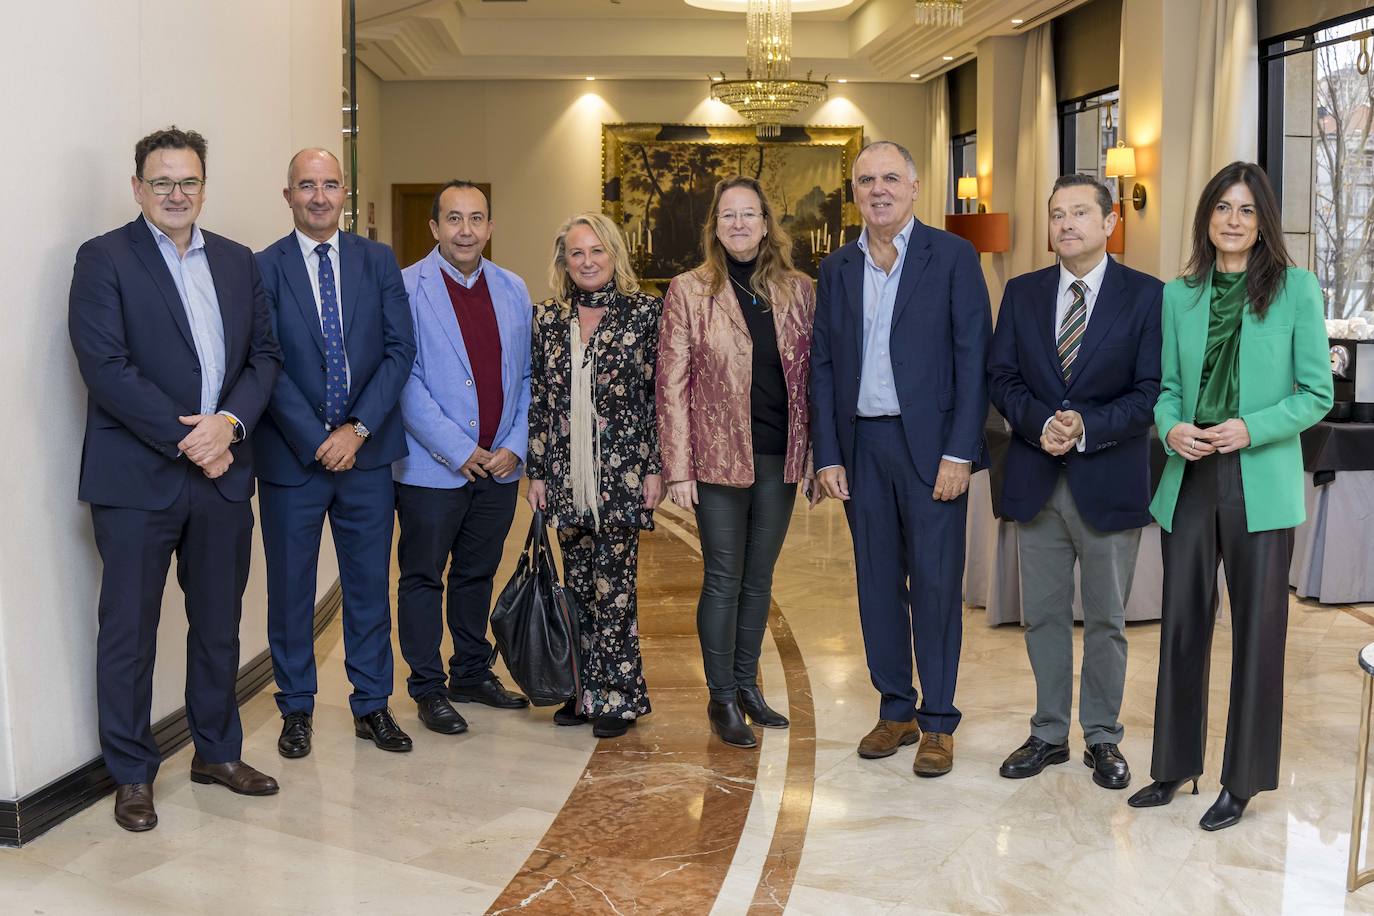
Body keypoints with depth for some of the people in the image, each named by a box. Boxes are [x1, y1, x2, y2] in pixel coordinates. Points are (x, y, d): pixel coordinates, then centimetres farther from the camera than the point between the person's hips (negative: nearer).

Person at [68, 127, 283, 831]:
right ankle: (132, 775, 20)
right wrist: (185, 438, -15)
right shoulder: (104, 259, -5)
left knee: (219, 623, 15)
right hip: (137, 479, -5)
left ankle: (217, 752, 31)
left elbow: (264, 355, 8)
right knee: (128, 631, 5)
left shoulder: (237, 262, 11)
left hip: (223, 472, 5)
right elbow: (106, 367, -14)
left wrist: (230, 423, -10)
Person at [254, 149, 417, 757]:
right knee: (290, 587, 8)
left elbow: (400, 349, -1)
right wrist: (317, 440, -14)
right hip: (291, 455, -2)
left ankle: (372, 705, 22)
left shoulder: (378, 262, 6)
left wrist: (358, 428, -11)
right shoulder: (262, 269, -2)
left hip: (367, 451, 2)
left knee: (370, 583, 10)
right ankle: (296, 709, 23)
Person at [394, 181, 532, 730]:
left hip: (498, 465, 5)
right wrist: (458, 450, -14)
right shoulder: (406, 289, -7)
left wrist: (514, 445, -2)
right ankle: (428, 690, 17)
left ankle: (473, 674, 30)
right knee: (423, 578, 5)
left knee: (478, 575, 16)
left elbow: (526, 376, 10)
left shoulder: (512, 290, 9)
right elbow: (404, 380, -12)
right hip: (432, 468, -4)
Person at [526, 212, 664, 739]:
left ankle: (616, 696, 11)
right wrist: (536, 472, 6)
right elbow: (538, 399, 10)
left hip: (622, 472, -4)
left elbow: (659, 395, -2)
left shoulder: (645, 312, -1)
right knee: (579, 584, 10)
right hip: (566, 473, 4)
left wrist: (655, 468, -6)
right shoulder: (547, 319, 9)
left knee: (613, 585, -2)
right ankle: (584, 691, 21)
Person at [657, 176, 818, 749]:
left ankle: (747, 684, 27)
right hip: (718, 459, -3)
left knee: (759, 577, 13)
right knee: (723, 579, 2)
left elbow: (813, 375, 8)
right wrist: (678, 468, -10)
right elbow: (671, 384, -5)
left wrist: (817, 454, 2)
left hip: (779, 460, 3)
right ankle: (722, 698, 14)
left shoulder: (798, 291, 6)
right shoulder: (688, 291, -3)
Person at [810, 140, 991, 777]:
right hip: (860, 446, 4)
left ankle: (938, 723, 13)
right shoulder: (837, 269, 11)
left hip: (929, 444, -4)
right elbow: (822, 366, 11)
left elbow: (973, 359, -6)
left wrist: (959, 452, -13)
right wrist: (827, 455, 3)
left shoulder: (953, 258, -1)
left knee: (936, 584, 1)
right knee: (877, 581, 10)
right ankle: (895, 709, 23)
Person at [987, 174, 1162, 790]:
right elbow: (1002, 376, 3)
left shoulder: (1146, 296, -3)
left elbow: (1151, 391, -7)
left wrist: (1087, 427, -19)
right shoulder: (1022, 293, 7)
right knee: (1043, 616, 10)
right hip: (1037, 482, 3)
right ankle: (1049, 734, 24)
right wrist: (1041, 424, -15)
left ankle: (1102, 738, 23)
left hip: (1109, 483, -3)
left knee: (1106, 619, 8)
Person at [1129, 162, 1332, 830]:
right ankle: (1175, 766, 24)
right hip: (1190, 481, 3)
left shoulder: (1295, 289, -2)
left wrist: (1251, 429, -17)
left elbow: (1317, 393, -2)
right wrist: (1172, 429, -9)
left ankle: (1243, 781, 18)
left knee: (1258, 631, 5)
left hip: (1260, 487, -3)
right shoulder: (1178, 295, 8)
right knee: (1182, 624, 10)